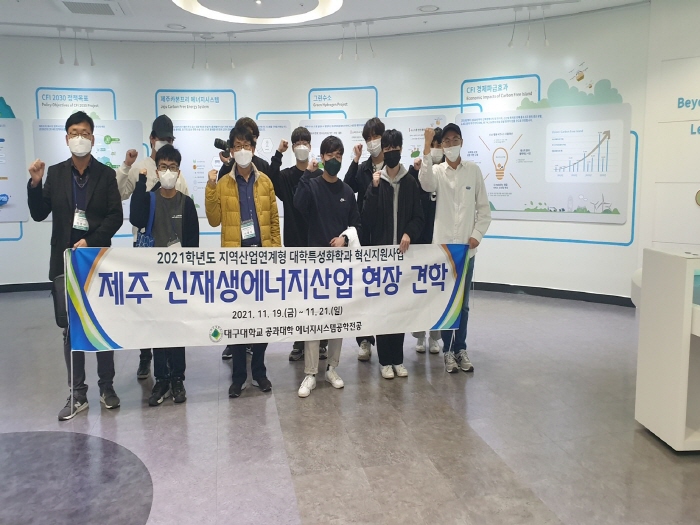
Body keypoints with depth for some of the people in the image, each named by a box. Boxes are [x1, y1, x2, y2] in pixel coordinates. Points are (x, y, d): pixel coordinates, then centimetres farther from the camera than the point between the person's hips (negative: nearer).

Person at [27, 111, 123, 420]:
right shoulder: (55, 173, 6)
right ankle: (77, 394, 14)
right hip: (65, 260, 2)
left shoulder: (106, 174, 1)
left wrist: (90, 241, -16)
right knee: (71, 328, 6)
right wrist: (35, 183, -11)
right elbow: (39, 214, 3)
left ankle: (106, 387, 18)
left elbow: (116, 217, -5)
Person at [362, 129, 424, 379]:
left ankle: (398, 358, 17)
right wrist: (374, 189, -13)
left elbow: (418, 217, 6)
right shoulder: (376, 181, 1)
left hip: (403, 252, 1)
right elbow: (367, 220, -6)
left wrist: (409, 233, -12)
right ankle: (385, 360, 12)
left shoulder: (411, 182, 5)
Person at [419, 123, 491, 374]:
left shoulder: (474, 170, 4)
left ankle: (461, 348, 21)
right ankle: (448, 350, 16)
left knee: (463, 302, 9)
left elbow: (484, 207, 6)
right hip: (442, 245, -1)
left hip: (466, 246, 1)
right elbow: (426, 184, -23)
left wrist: (477, 234, -5)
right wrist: (427, 149, -30)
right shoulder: (437, 171, 2)